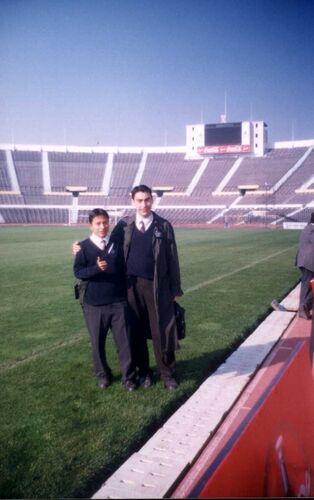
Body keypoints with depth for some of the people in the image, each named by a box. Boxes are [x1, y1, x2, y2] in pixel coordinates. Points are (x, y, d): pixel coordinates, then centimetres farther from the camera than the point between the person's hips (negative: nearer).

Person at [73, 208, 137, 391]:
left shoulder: (117, 244, 4)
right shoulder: (84, 247, -2)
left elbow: (124, 269, 10)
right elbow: (78, 272, -9)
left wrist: (128, 293, 9)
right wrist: (96, 268, -26)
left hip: (119, 302, 1)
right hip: (94, 304, -1)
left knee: (125, 340, 2)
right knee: (98, 342, 11)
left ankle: (129, 377, 15)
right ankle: (103, 375, 30)